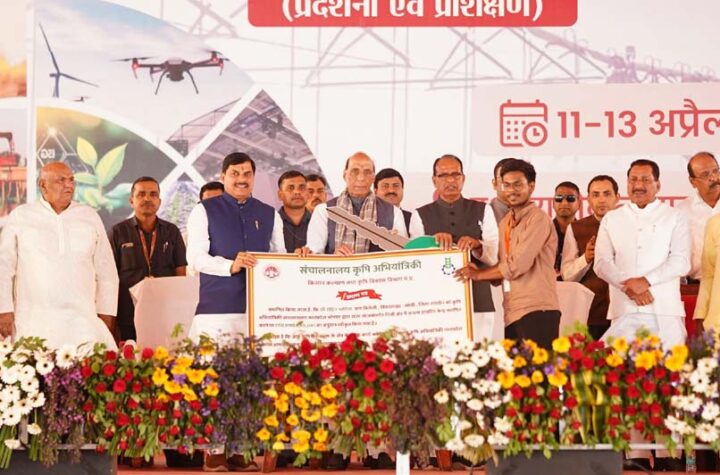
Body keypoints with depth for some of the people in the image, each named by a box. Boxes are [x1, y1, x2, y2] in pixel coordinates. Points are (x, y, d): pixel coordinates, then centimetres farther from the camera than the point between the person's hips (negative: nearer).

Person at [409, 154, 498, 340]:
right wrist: (434, 240, -18)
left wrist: (476, 245, -17)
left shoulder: (482, 211, 13)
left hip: (477, 303, 1)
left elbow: (493, 257, 4)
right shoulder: (420, 215, 12)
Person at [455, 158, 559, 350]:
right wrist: (479, 271, -4)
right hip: (512, 313, 7)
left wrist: (478, 274, -3)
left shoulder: (538, 218, -6)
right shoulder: (505, 223, 18)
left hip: (537, 312, -7)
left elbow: (518, 264, -14)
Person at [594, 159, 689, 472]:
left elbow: (681, 262, -1)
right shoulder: (612, 220, 16)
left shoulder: (674, 218, 10)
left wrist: (646, 280, -12)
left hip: (664, 310, -2)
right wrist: (628, 284, -9)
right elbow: (602, 263, 7)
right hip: (624, 311, 2)